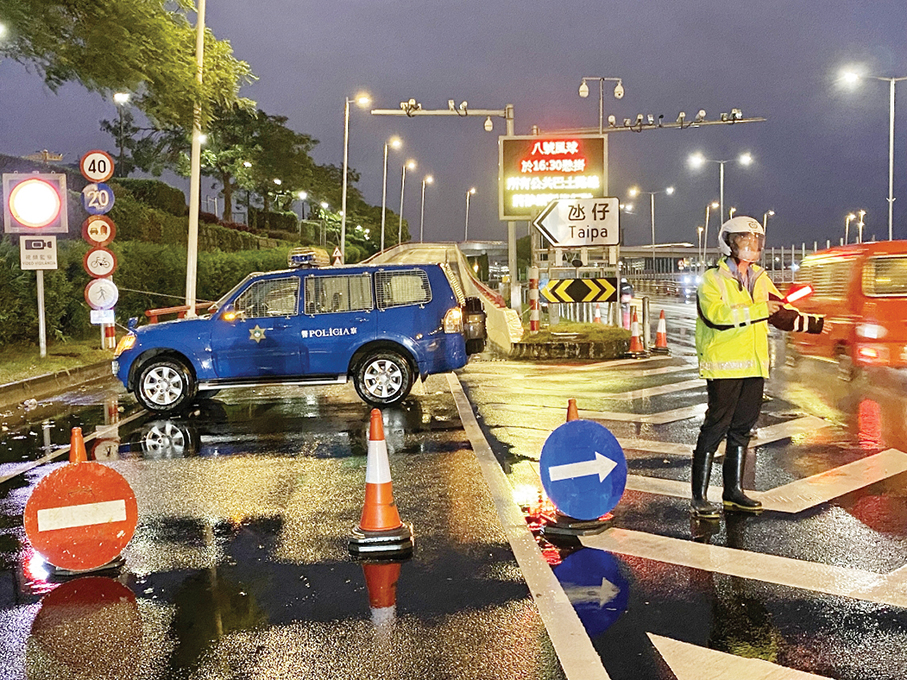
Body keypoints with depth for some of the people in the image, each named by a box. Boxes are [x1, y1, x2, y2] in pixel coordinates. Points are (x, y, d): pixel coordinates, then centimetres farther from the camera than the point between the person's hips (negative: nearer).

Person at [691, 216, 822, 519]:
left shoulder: (760, 279, 15)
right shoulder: (713, 279, -7)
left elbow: (782, 314, 22)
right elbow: (717, 315, -23)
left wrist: (817, 323, 15)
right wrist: (756, 310, -24)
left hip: (754, 364, 7)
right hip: (723, 365, -7)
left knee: (742, 427, 12)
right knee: (716, 427, -7)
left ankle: (733, 491, 24)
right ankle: (699, 498, -1)